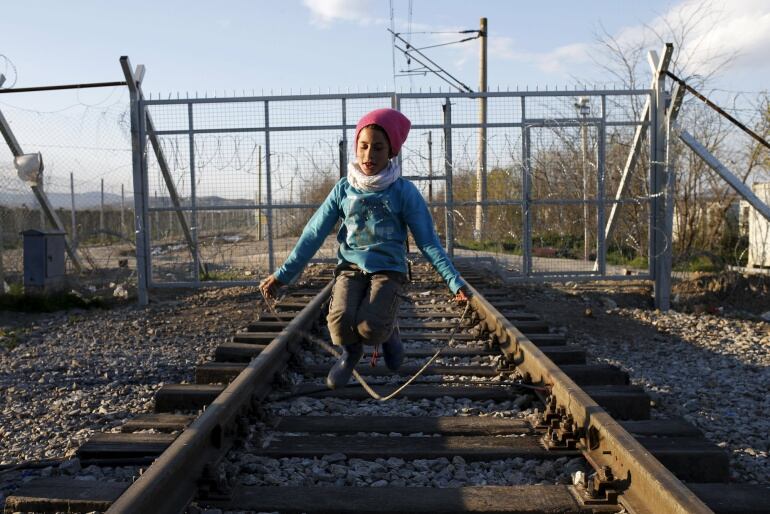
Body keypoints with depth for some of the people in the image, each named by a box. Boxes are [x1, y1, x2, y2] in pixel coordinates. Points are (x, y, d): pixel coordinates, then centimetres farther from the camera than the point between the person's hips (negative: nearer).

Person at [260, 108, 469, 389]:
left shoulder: (404, 191, -1)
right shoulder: (344, 189, 5)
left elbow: (428, 241, 0)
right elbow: (314, 234, 6)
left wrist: (454, 280, -9)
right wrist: (282, 275, 3)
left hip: (388, 270, -2)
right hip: (350, 267, 2)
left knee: (370, 328, -28)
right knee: (340, 321, -26)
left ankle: (388, 332, 11)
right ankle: (350, 351, 10)